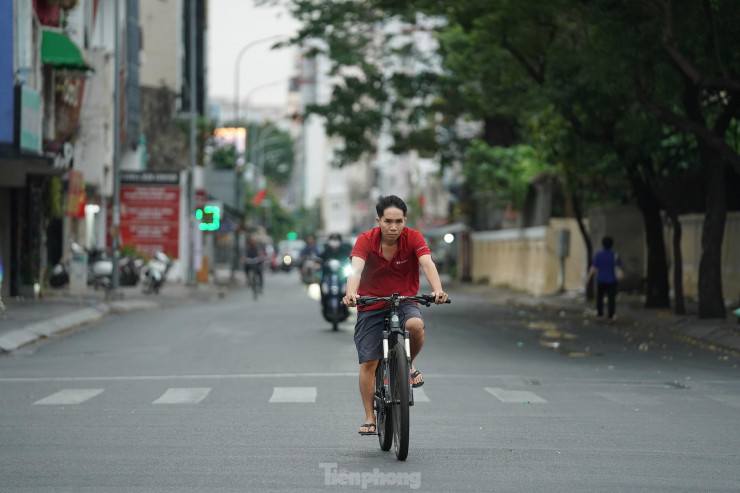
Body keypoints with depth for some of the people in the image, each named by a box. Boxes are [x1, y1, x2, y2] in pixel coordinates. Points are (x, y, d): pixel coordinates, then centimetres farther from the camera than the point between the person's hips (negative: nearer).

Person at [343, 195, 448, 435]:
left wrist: (437, 289, -47)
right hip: (371, 307, 0)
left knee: (416, 325, -33)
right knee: (368, 363, -5)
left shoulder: (413, 238, -12)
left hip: (404, 303, 0)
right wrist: (351, 292, -51)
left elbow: (427, 264, -27)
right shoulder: (366, 240, -14)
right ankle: (370, 417, 8)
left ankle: (409, 364, -2)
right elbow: (356, 268, -30)